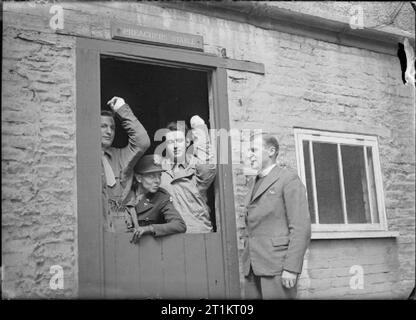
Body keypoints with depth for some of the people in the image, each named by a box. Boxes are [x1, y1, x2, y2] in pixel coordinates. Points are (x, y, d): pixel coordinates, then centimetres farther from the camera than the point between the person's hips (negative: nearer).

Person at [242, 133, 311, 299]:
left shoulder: (289, 179, -3)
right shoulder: (253, 183, 20)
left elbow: (301, 227, -10)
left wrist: (291, 268, -16)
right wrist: (247, 264, 12)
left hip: (277, 265, -6)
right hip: (252, 267, 7)